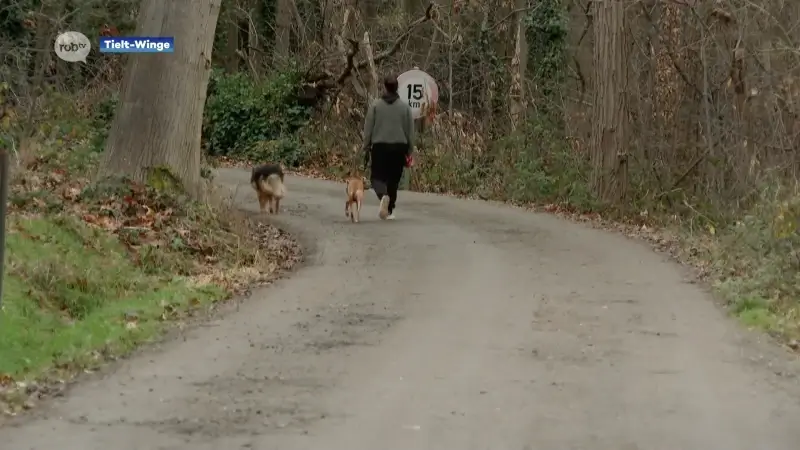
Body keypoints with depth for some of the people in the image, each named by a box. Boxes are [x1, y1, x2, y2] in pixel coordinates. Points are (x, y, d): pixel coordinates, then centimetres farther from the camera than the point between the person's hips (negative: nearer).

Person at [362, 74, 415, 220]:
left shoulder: (375, 105, -3)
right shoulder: (405, 107, 1)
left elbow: (368, 129, -1)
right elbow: (410, 131, 4)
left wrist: (366, 148, 7)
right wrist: (409, 150, 11)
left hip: (379, 146, -1)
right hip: (399, 147, 2)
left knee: (377, 176, 5)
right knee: (394, 179, 11)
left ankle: (383, 196, -26)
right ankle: (389, 211, 14)